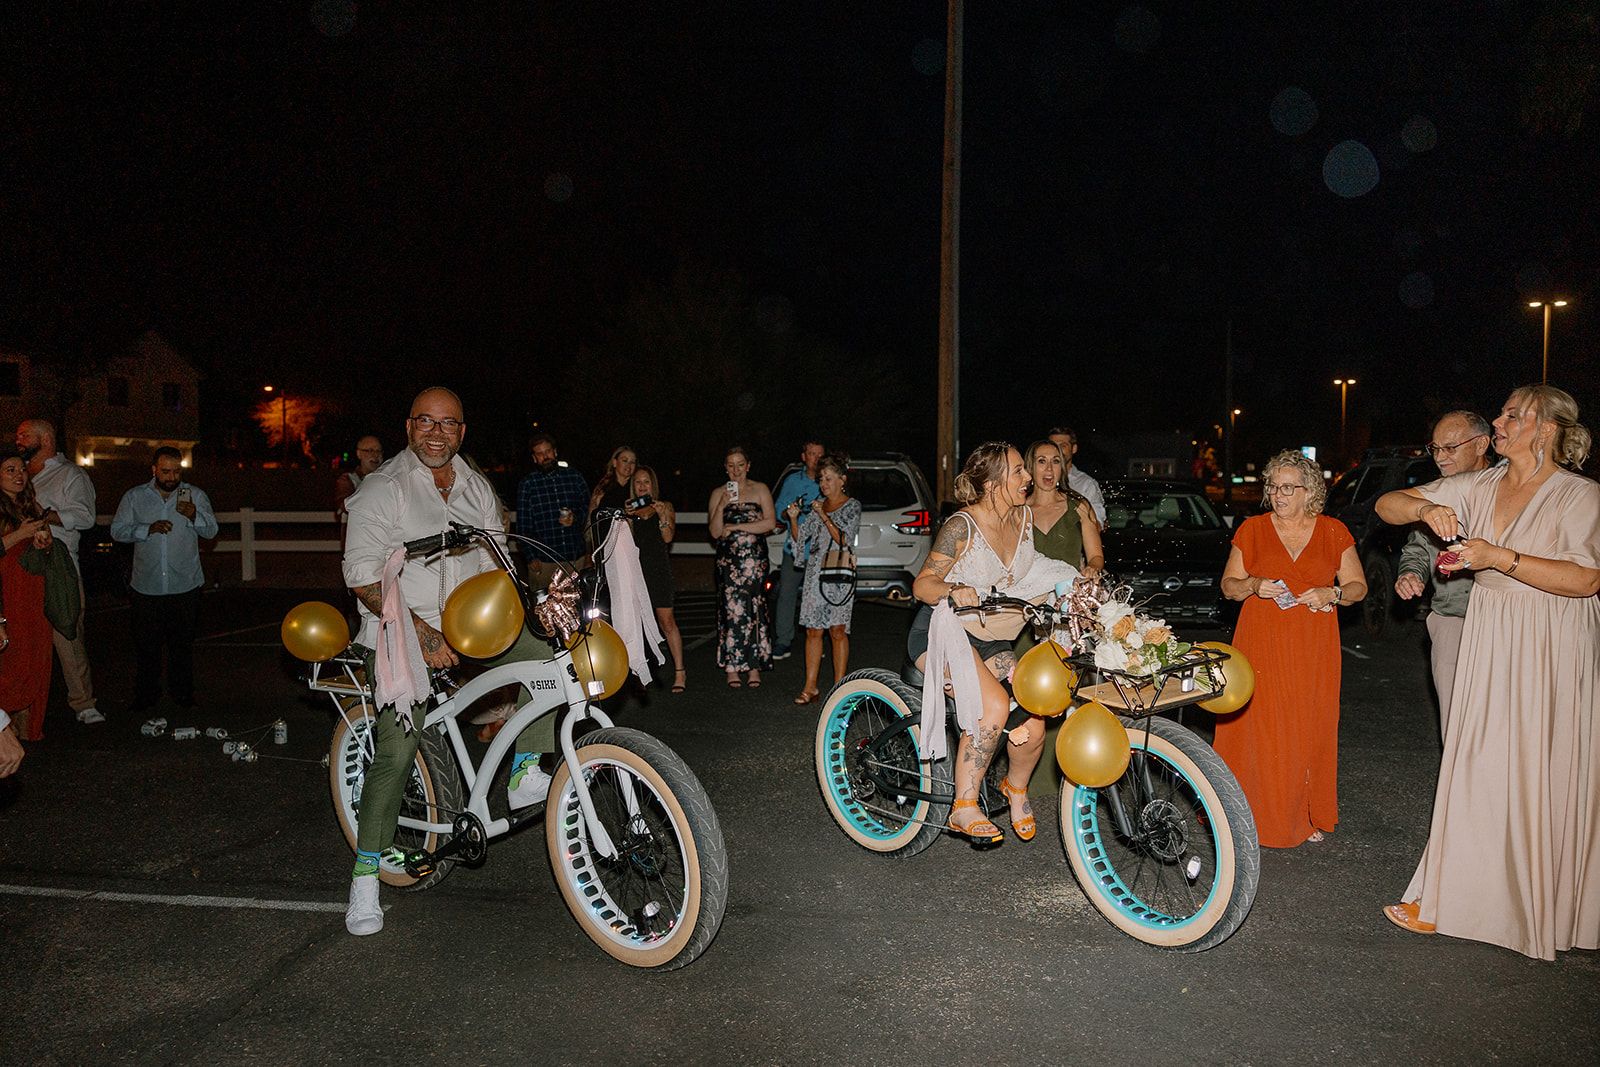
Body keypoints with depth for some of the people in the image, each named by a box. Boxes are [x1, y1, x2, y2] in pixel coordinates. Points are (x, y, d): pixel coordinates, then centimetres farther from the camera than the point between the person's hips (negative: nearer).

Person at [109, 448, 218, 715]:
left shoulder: (195, 495, 5)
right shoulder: (134, 497, 7)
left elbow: (211, 530, -3)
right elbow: (117, 530, 0)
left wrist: (194, 515, -23)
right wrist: (148, 529, -16)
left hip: (185, 585, 0)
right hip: (146, 586, 1)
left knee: (182, 643, 5)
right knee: (146, 645, 5)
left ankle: (183, 694, 17)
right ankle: (145, 696, 18)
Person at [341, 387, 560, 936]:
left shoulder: (478, 489, 10)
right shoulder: (382, 488, -8)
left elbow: (494, 562, 15)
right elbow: (363, 575, -15)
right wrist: (421, 633, -24)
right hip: (400, 634, -5)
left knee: (545, 649, -18)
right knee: (396, 753, -15)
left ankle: (525, 776, -8)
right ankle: (366, 872, 2)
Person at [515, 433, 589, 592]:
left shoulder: (575, 477, 9)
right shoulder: (527, 484, 4)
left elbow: (587, 506, 16)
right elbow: (523, 524, 4)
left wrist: (576, 517, -7)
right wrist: (531, 556, -4)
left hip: (575, 556, 2)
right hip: (543, 559, -2)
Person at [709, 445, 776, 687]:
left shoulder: (760, 490, 6)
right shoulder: (718, 493, 9)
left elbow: (770, 523, -5)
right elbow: (715, 532, 2)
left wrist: (736, 527, -5)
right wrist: (721, 506, -14)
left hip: (754, 558, 0)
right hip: (728, 559, 1)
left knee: (754, 610, -3)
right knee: (731, 609, -6)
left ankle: (754, 667, 3)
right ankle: (731, 667, 0)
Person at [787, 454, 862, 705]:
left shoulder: (852, 506, 1)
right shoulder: (817, 505, 13)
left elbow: (844, 540, -11)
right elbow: (800, 538, 11)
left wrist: (824, 516, -16)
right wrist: (793, 519, -7)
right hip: (815, 572, 4)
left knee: (838, 630, -3)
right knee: (813, 630, 2)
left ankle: (839, 686, 6)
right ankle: (810, 687, 7)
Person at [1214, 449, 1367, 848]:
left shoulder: (1334, 532, 5)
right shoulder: (1252, 529, 4)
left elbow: (1358, 586, 9)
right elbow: (1228, 585, 7)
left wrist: (1330, 594, -11)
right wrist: (1253, 585, -13)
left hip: (1313, 648, 1)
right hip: (1261, 643, 0)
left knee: (1310, 729, 3)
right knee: (1260, 726, -3)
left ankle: (1310, 817, 18)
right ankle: (1262, 814, 8)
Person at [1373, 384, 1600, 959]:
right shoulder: (1478, 488, 7)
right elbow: (1387, 503, 6)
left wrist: (1500, 557, -23)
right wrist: (1424, 508, -15)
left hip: (1553, 652, -4)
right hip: (1488, 645, 4)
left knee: (1542, 775, 1)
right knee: (1478, 768, 8)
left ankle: (1544, 906, 17)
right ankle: (1448, 897, 16)